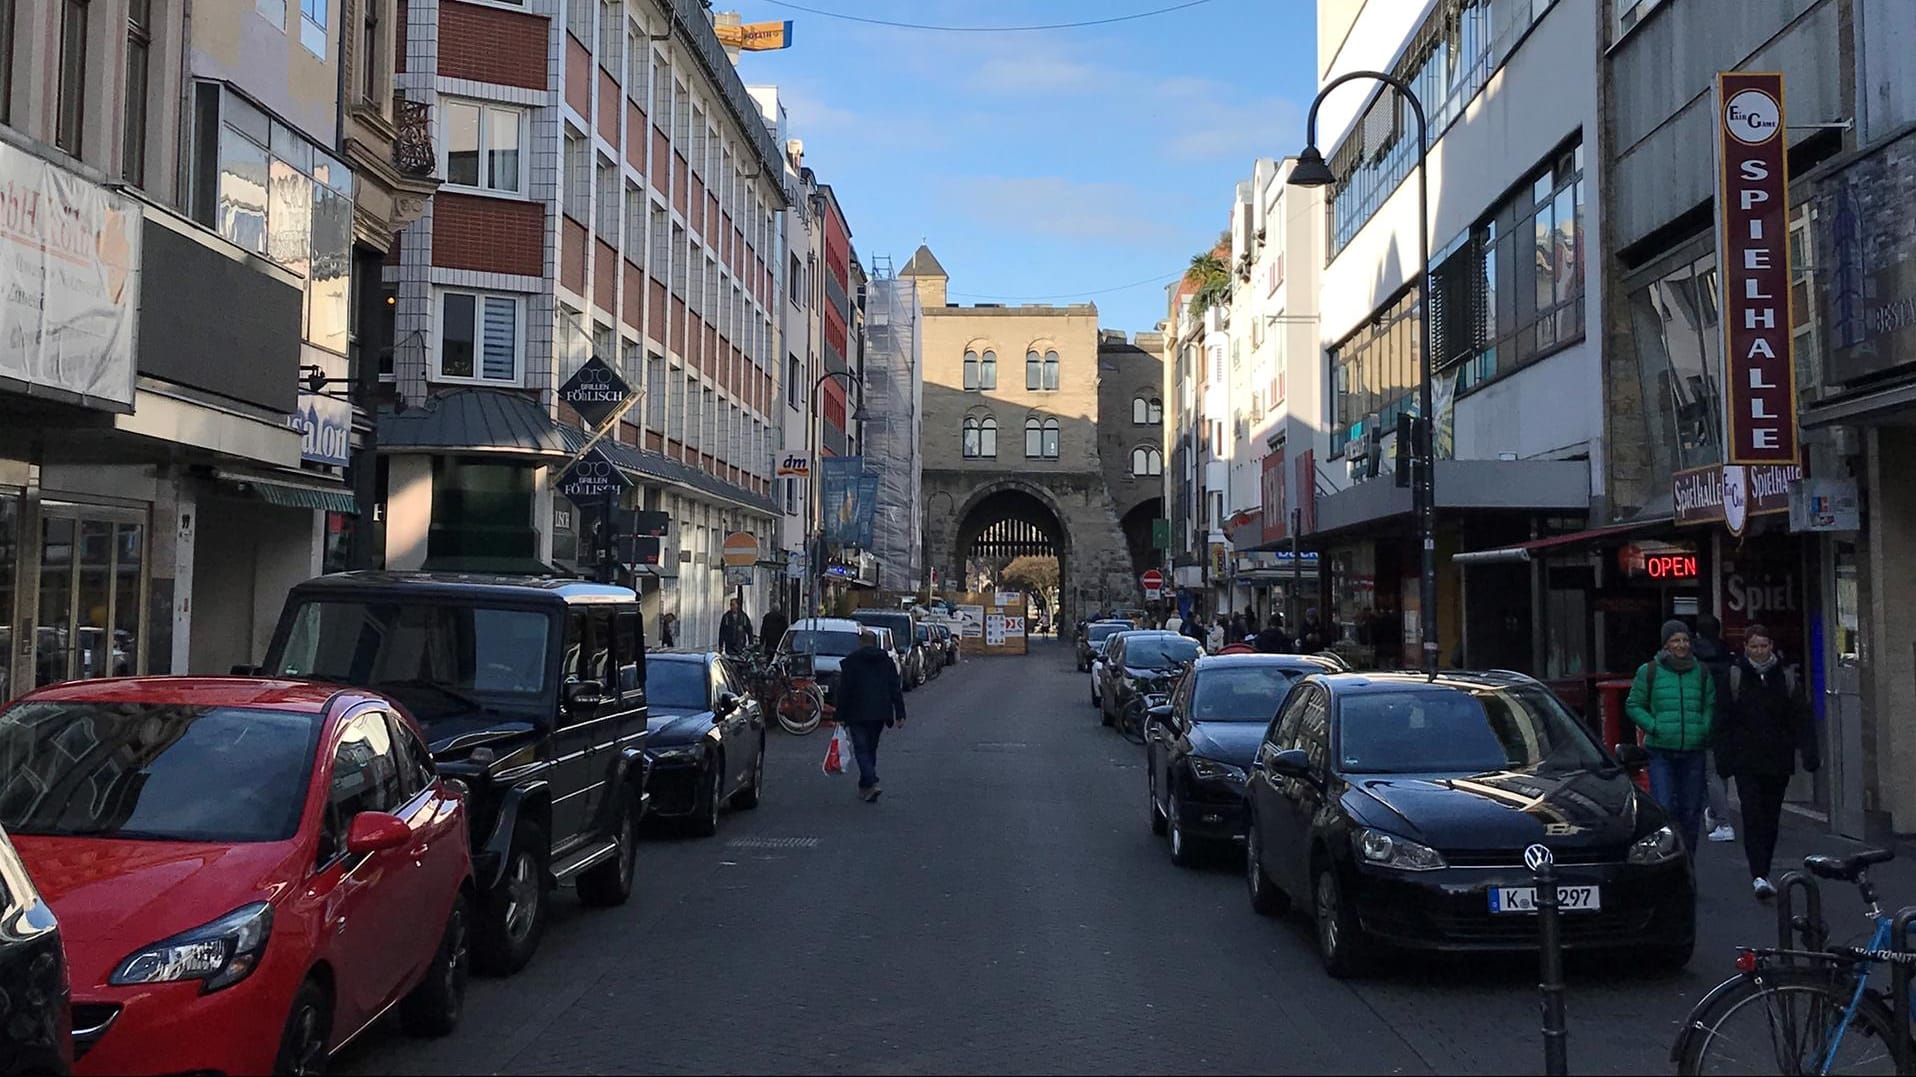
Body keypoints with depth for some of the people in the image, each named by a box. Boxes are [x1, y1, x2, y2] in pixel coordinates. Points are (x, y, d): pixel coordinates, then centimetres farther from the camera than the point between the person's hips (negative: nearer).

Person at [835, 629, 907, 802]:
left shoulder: (850, 662, -2)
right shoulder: (887, 661, 9)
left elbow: (843, 691, -4)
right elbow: (896, 689, 5)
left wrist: (841, 716, 0)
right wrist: (900, 714, 6)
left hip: (857, 714, -4)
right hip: (880, 714, 4)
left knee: (861, 750, -2)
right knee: (871, 749, 16)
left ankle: (871, 784, -19)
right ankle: (864, 786, 21)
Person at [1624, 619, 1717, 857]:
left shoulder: (1701, 672, 10)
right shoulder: (1648, 671, 2)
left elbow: (1711, 705, 17)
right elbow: (1633, 705, 6)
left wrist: (1704, 729, 0)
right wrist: (1653, 726, -8)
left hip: (1693, 751, 3)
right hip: (1661, 751, -3)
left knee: (1691, 811, 8)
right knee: (1663, 809, -13)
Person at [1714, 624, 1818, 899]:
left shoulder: (1785, 677, 6)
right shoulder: (1734, 676, 0)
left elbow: (1801, 718, 5)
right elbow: (1723, 720, -1)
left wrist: (1810, 753, -5)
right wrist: (1723, 759, -6)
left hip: (1778, 760, 3)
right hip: (1746, 760, -3)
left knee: (1771, 818, 9)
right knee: (1753, 815, -12)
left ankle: (1762, 873, 22)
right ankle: (1759, 876, -16)